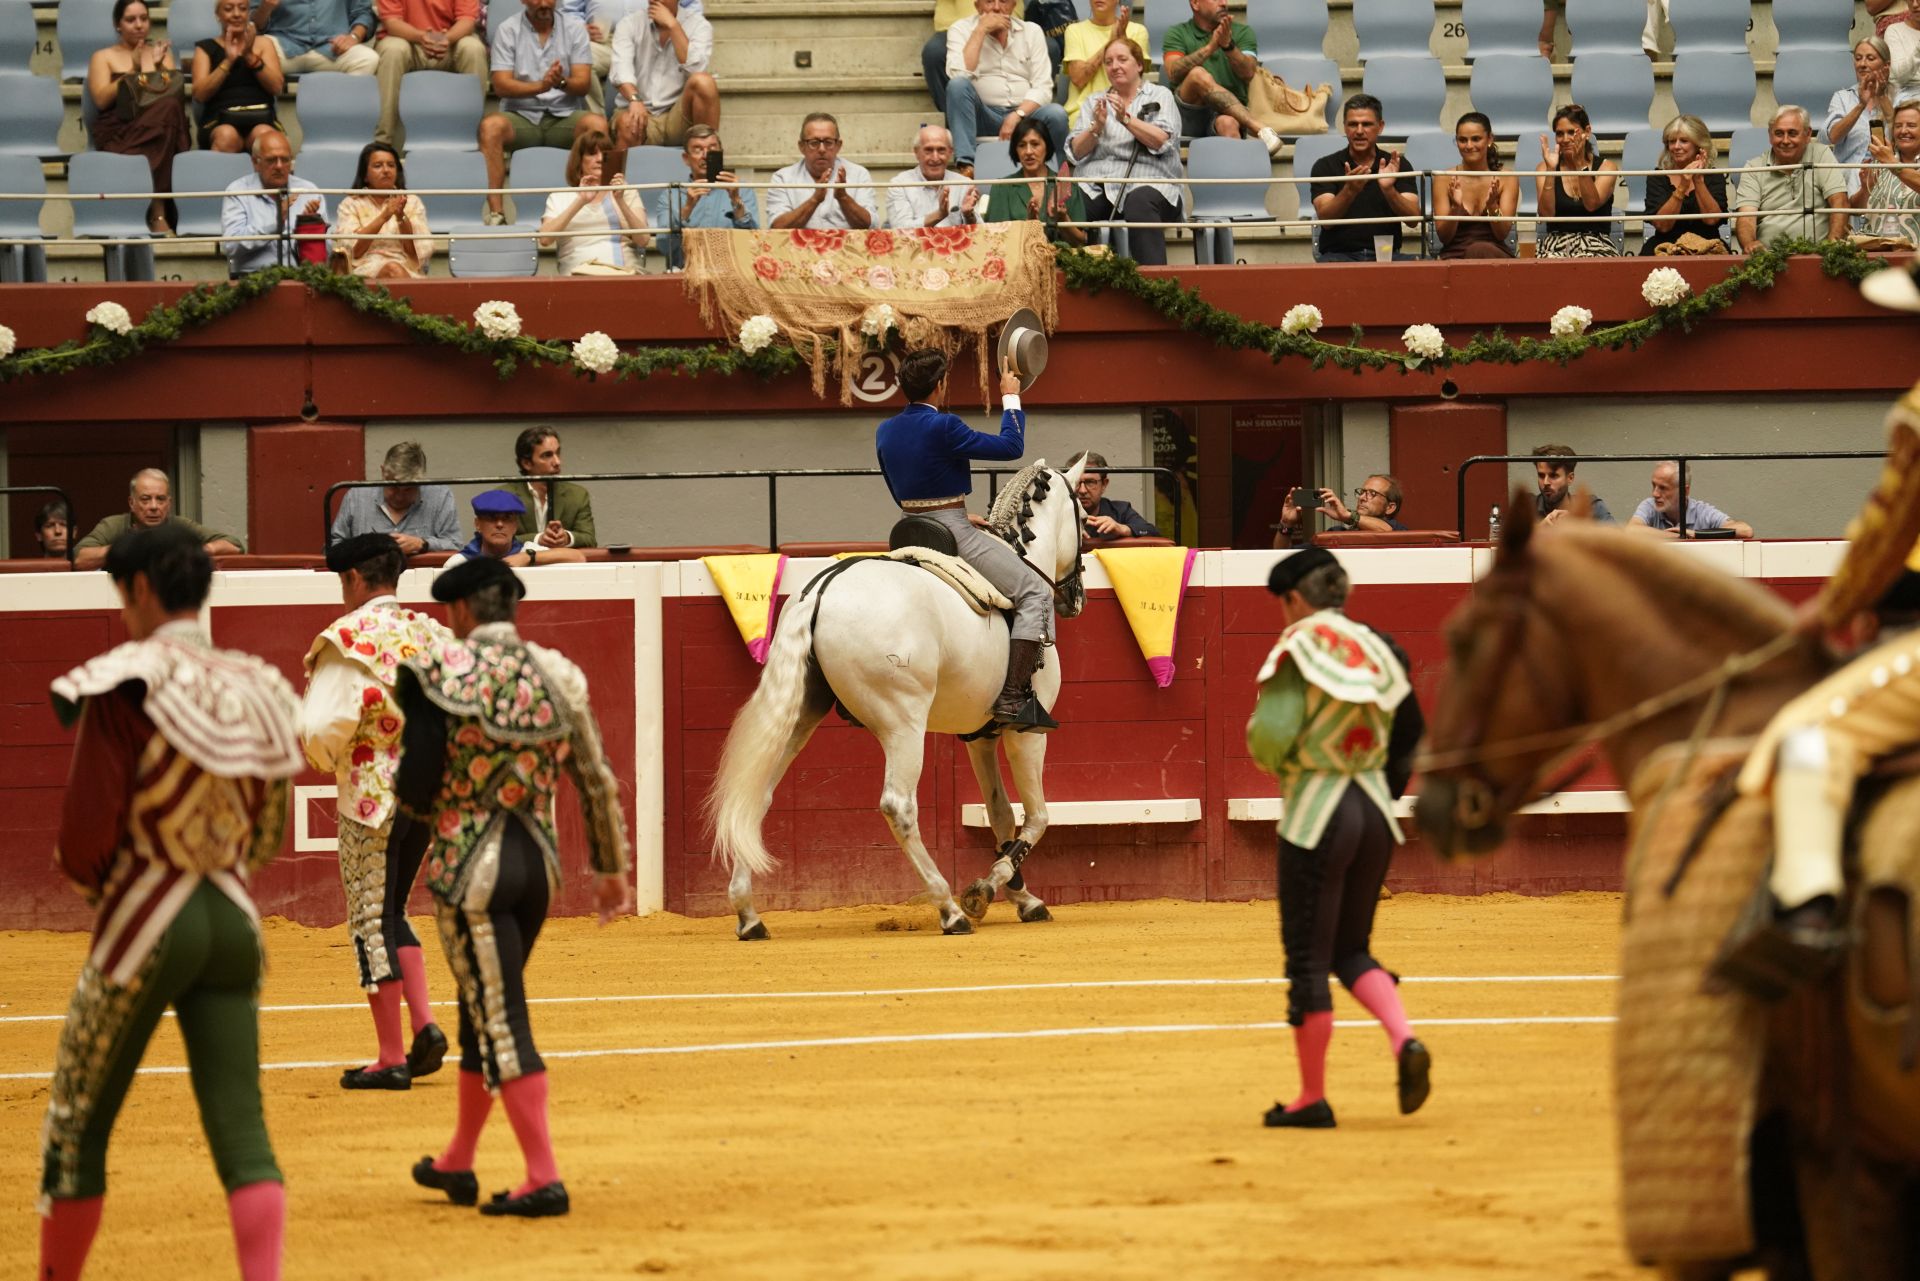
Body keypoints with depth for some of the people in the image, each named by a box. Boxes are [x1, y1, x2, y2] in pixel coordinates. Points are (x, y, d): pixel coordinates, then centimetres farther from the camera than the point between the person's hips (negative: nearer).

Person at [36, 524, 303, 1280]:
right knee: (241, 1127, 0)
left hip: (145, 925, -5)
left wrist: (85, 871, 7)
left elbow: (87, 836, -14)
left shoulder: (125, 686, -13)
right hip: (233, 919, 5)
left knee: (79, 1125, 11)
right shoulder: (254, 688, 5)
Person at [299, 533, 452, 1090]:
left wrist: (324, 759, 2)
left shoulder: (348, 639, -13)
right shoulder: (429, 633, 6)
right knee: (390, 912, 21)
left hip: (370, 796, -6)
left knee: (372, 922, 2)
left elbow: (323, 726, -19)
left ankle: (391, 1059, 4)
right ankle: (425, 1025, 6)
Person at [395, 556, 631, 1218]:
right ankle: (457, 1163, 33)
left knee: (500, 1022, -4)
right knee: (482, 1008, 20)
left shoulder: (440, 672, -11)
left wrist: (426, 808, 11)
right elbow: (598, 781, 7)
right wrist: (611, 868, 18)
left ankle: (543, 1179, -9)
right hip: (539, 859, 6)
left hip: (470, 863, -6)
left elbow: (416, 789, -13)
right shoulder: (558, 674, 3)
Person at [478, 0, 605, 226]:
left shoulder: (574, 29, 7)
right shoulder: (508, 30, 4)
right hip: (522, 116, -1)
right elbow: (501, 85, -7)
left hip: (565, 116, 1)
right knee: (491, 124, -32)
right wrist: (540, 86, -24)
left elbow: (582, 84, -1)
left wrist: (561, 82, -25)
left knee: (597, 124, -31)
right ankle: (495, 213, -34)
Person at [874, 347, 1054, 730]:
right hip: (952, 535, -8)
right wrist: (1010, 398, 2)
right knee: (1035, 593, -2)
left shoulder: (885, 432, 7)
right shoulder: (943, 427, -18)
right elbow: (1011, 447, -12)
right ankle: (1013, 698, -13)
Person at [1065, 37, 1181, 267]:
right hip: (1097, 186, 2)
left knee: (1140, 204, -40)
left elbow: (1162, 142, -2)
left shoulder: (1159, 96, 15)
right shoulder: (1092, 103, 23)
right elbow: (1077, 153, 10)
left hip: (1146, 182, -2)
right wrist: (1097, 126, -7)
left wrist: (1126, 119, -12)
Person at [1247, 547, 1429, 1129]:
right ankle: (1405, 1041, -6)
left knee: (1308, 959, 3)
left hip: (1316, 817, -7)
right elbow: (1412, 739, 14)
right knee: (1351, 950, 18)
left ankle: (1312, 1098, 8)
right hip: (1377, 811, 7)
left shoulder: (1299, 650, -11)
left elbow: (1270, 737, -21)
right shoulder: (1378, 651, 9)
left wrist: (1274, 760, 2)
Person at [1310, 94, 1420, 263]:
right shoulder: (1325, 166, 5)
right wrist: (1349, 191, -27)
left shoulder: (1398, 166, 9)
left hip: (1386, 255, 2)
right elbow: (1326, 220, -9)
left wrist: (1389, 190, -21)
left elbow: (1413, 218, -3)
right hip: (1338, 254, -2)